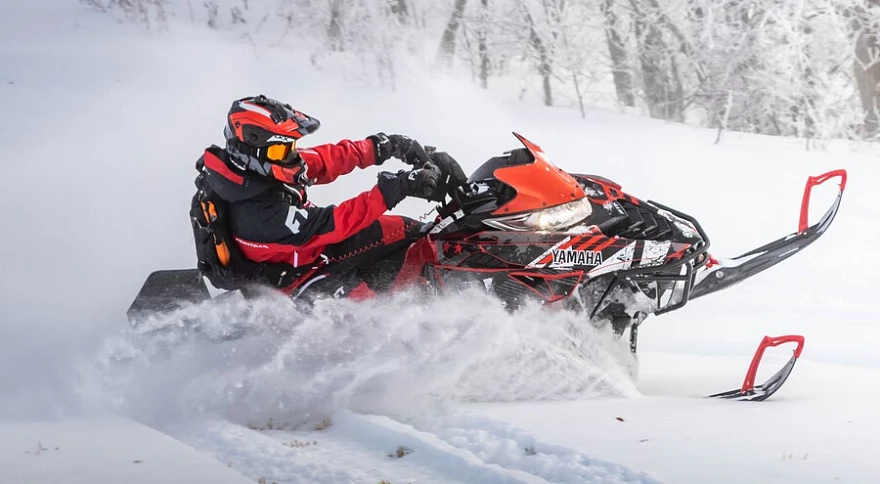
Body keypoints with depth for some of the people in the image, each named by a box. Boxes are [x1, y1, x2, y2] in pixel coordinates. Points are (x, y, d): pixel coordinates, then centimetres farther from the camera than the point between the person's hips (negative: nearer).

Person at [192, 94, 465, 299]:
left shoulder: (256, 167, -12)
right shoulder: (258, 213, -38)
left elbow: (326, 159, -3)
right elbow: (330, 225, -36)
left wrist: (383, 146, -11)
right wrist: (392, 189, -39)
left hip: (312, 248, 9)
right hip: (288, 281, -9)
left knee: (406, 231, 3)